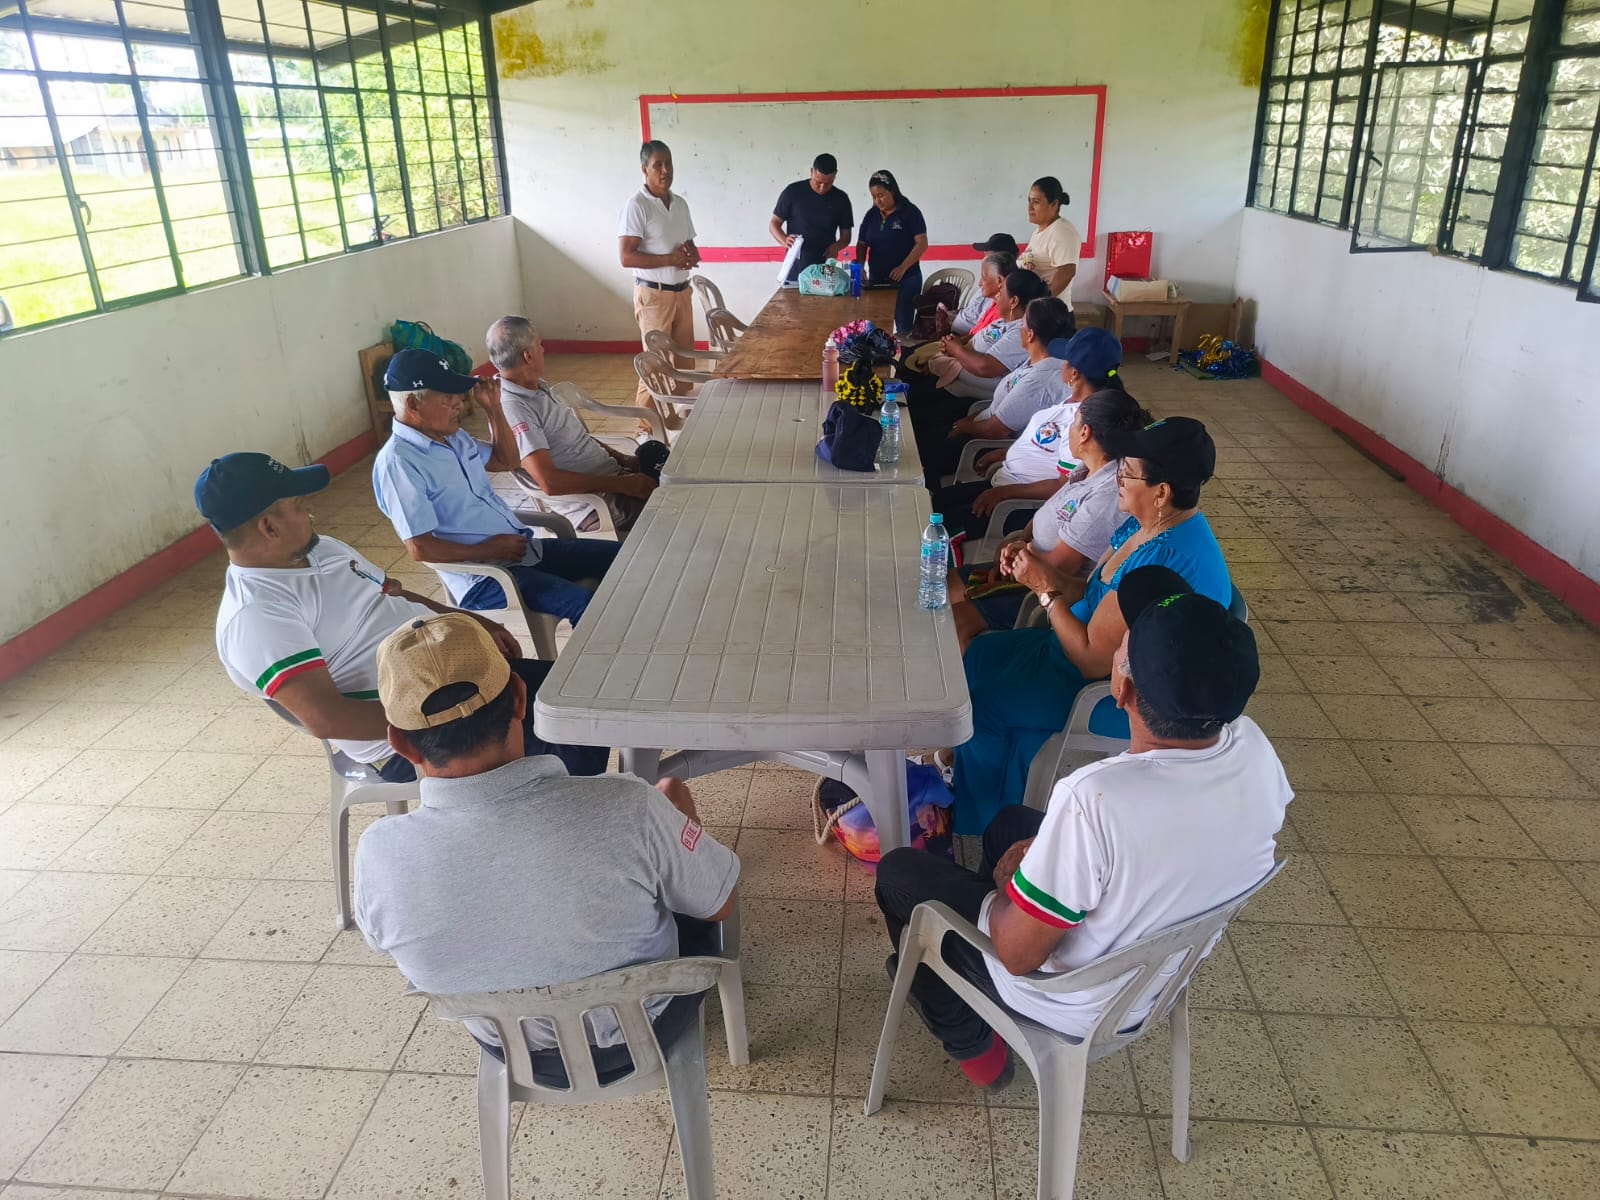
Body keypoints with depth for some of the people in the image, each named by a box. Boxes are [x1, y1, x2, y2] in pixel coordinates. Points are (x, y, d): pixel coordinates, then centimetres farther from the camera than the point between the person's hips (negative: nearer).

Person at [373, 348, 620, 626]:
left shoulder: (453, 437, 11)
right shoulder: (398, 462, -16)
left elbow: (509, 461, 24)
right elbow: (421, 549, -21)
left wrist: (493, 408, 12)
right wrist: (487, 551, -15)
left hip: (523, 548, 10)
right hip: (484, 577, -9)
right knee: (590, 606, -28)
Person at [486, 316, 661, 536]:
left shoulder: (537, 388, 10)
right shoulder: (513, 408, -20)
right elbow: (549, 482, -28)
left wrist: (622, 459, 6)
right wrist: (621, 484, -24)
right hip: (593, 505, -10)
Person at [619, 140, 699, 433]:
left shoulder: (680, 203, 9)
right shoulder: (636, 205, -13)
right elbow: (626, 256, -18)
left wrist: (692, 255, -5)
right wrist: (671, 259, -21)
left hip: (682, 292, 7)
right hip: (653, 294, -7)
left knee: (684, 358, 12)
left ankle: (676, 415, 25)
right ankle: (648, 426, 6)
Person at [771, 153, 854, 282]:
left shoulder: (841, 199, 5)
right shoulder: (793, 192, -2)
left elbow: (846, 235, 11)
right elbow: (774, 224, 3)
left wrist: (836, 246, -12)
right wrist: (785, 241, -19)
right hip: (794, 273, -2)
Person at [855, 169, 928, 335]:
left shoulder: (910, 212, -5)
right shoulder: (871, 215, 9)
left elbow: (922, 243, -10)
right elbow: (862, 244, 12)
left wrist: (903, 268, -21)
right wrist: (860, 267, -7)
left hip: (906, 280, -4)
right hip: (876, 280, 4)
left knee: (903, 328, -2)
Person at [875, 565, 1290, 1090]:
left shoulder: (1096, 800, -42)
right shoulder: (1254, 749, -21)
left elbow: (1019, 954, -28)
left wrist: (1006, 879, -5)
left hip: (1076, 1007, -6)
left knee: (900, 870, 15)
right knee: (1012, 821, 25)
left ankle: (971, 1045, 31)